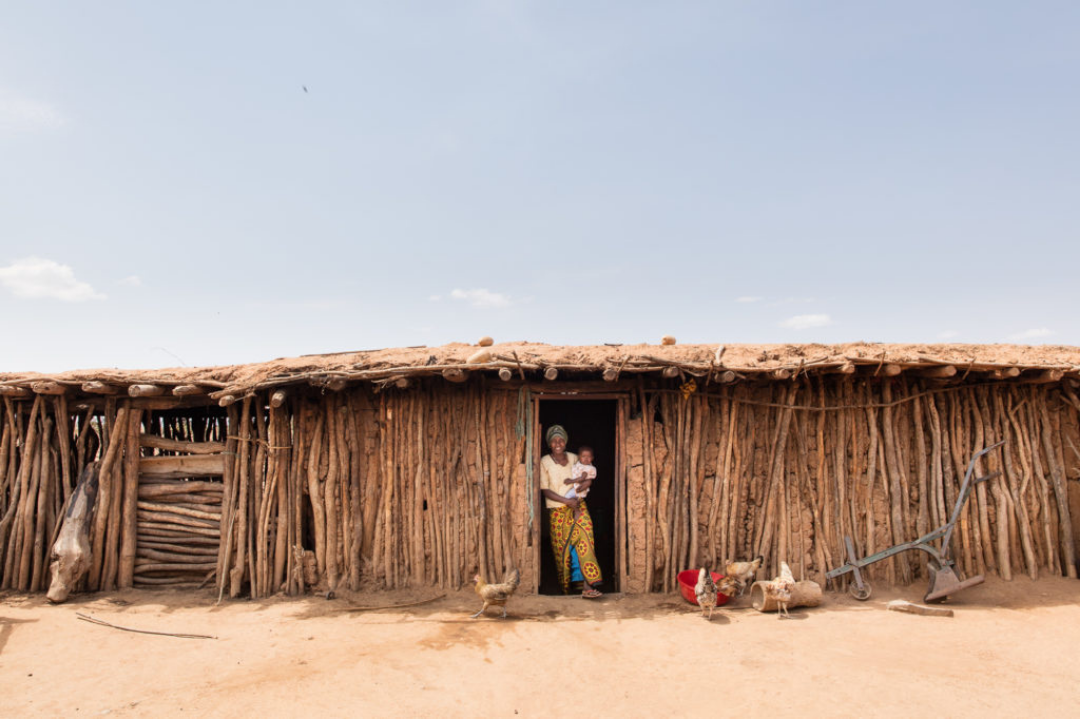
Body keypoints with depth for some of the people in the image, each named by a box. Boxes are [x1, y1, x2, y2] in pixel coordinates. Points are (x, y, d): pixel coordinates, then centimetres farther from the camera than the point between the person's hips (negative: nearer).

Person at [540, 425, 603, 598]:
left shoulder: (574, 458, 5)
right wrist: (567, 501, -18)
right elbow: (545, 490, -9)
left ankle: (587, 586, -14)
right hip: (557, 511, -2)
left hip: (578, 507, 2)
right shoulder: (544, 462, -6)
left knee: (585, 542, -12)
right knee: (562, 548, 2)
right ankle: (565, 588, 19)